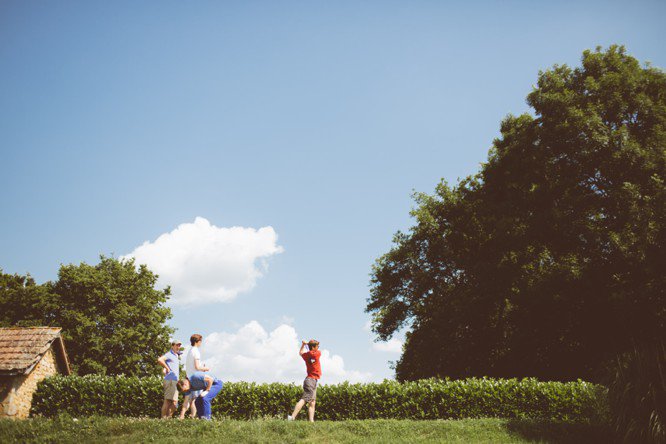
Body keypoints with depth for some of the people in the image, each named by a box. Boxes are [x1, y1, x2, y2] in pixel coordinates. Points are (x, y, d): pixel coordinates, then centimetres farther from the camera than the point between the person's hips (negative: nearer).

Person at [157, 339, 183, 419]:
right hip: (170, 380, -9)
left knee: (174, 402, 7)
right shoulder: (169, 354, -6)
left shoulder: (176, 356, 23)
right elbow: (160, 360, -24)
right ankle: (163, 418, -9)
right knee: (168, 400, -10)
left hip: (174, 382, 9)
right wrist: (167, 369, -16)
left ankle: (168, 417, 10)